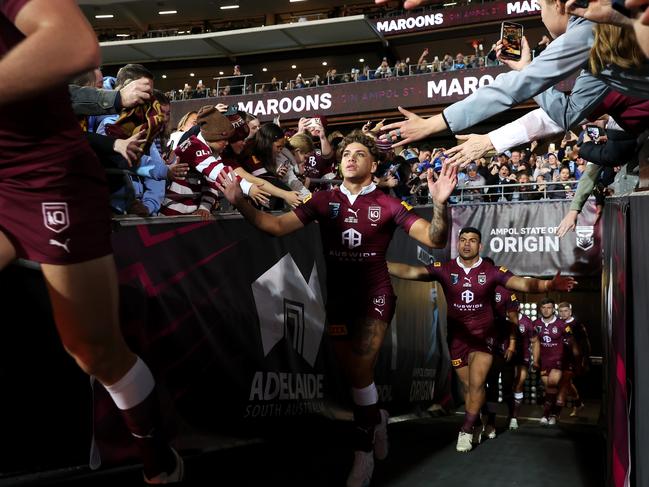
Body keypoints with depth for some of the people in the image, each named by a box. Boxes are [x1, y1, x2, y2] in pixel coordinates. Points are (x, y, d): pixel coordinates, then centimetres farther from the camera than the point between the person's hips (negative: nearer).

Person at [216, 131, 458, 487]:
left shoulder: (388, 205, -7)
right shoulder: (323, 200, 1)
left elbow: (434, 240, -13)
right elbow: (277, 226, -4)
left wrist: (440, 203, -32)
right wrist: (240, 202, -17)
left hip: (375, 294, -3)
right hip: (338, 297, 4)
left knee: (361, 368, -14)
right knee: (352, 374, 12)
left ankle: (363, 451, 5)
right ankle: (375, 419, 43)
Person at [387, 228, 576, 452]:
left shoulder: (492, 271, -10)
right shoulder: (445, 269, -9)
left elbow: (523, 283, -21)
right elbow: (411, 272, -20)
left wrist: (548, 285, -42)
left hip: (483, 336, -1)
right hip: (457, 337, 2)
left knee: (477, 384, -11)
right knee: (468, 386, 11)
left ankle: (467, 430, 5)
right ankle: (478, 424, 31)